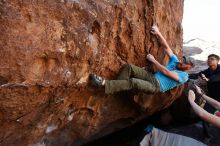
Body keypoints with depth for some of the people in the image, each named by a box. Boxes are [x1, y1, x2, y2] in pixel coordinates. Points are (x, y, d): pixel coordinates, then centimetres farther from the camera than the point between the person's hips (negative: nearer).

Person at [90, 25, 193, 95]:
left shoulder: (184, 76, -1)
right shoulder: (175, 61, 20)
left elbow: (165, 72, -10)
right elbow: (166, 47, 15)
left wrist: (153, 60, -5)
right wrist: (158, 34, 9)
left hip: (156, 86, -7)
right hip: (151, 77, 8)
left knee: (133, 82, -36)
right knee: (129, 67, -19)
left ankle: (104, 84, -40)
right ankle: (116, 87, -21)